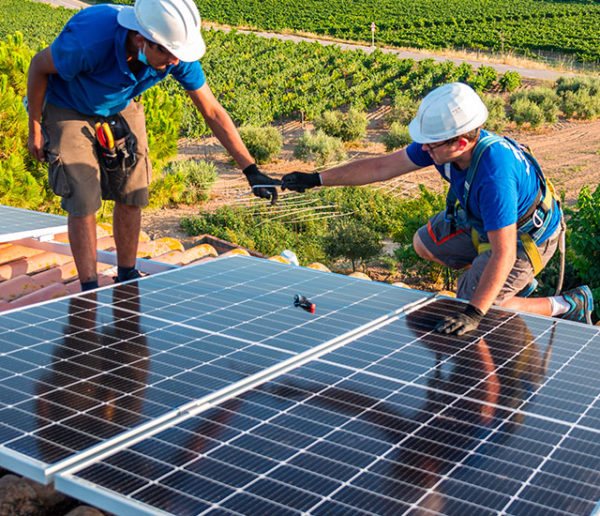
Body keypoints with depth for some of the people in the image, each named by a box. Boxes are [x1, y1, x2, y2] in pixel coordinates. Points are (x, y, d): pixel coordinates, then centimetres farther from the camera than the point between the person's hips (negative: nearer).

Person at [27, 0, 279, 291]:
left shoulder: (176, 53, -28)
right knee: (83, 200, -10)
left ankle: (127, 278, 21)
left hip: (122, 108, 4)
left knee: (132, 194, 1)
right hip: (69, 111, -4)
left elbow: (212, 111, -18)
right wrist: (35, 128, -11)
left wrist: (251, 170, -22)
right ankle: (89, 292, 3)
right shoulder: (87, 41, -41)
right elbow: (39, 66, -20)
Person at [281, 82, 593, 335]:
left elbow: (503, 253, -43)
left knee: (482, 310, -15)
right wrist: (317, 179, -8)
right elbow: (383, 166, -10)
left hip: (525, 236, -8)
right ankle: (516, 281, 26)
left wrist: (473, 314, -48)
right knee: (424, 244, 17)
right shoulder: (442, 140, -20)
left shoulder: (494, 175, -43)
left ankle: (569, 305, 4)